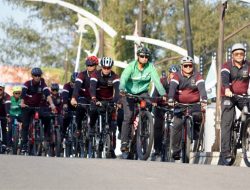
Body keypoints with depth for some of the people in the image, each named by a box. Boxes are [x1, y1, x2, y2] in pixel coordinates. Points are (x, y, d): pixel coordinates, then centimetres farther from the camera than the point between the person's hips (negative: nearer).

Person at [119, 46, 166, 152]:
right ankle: (124, 142, -8)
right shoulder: (131, 66, -18)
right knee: (128, 116, -13)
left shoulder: (150, 67, -12)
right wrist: (122, 90, -50)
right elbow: (124, 78, -31)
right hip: (129, 92, -2)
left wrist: (163, 94, -33)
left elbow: (156, 80, -20)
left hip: (142, 92, 2)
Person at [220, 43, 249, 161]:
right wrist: (227, 89, -46)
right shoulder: (227, 66, -7)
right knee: (227, 123, -9)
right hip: (228, 96, -3)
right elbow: (224, 77, -25)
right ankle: (225, 151, -12)